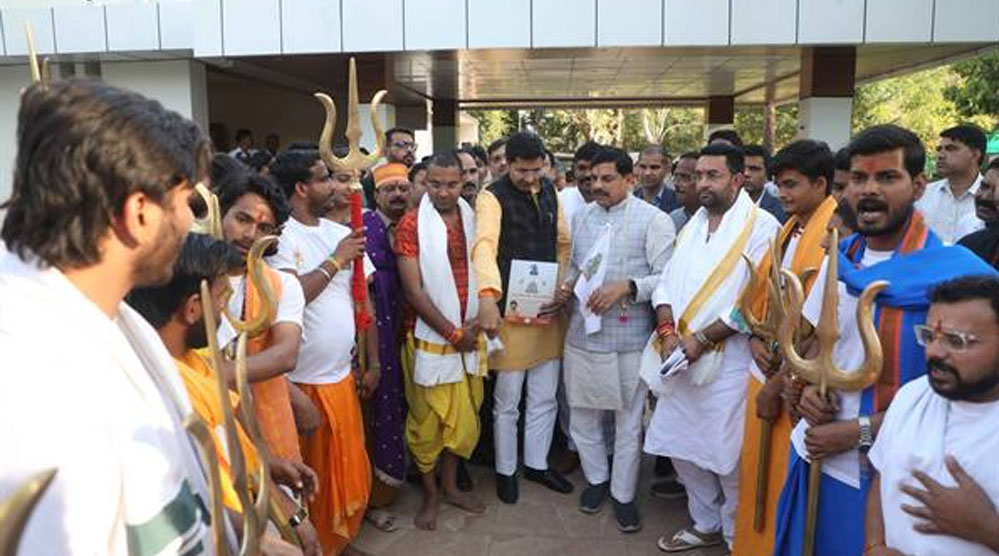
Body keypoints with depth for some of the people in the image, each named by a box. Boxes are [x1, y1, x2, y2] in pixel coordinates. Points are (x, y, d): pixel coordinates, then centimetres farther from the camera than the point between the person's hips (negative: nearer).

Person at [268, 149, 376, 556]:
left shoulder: (343, 234, 8)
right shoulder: (281, 237, -11)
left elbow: (363, 301, 11)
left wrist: (372, 362, 11)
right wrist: (336, 260, -14)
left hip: (342, 374, 6)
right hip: (301, 380, -6)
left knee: (350, 472, 15)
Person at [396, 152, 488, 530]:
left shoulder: (473, 219, 4)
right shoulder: (412, 224, -9)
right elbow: (414, 291, -12)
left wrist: (476, 324, -8)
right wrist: (453, 333, -12)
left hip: (470, 336, 4)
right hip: (432, 338, -4)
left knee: (464, 417, 14)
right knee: (427, 421, 9)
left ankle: (450, 485, 34)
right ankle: (430, 494, 28)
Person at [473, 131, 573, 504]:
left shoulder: (550, 192, 7)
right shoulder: (493, 197, -13)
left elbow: (563, 243, 14)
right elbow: (485, 245, -30)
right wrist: (488, 296, -45)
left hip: (548, 309, 6)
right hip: (510, 310, -6)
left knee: (545, 397, 16)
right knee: (507, 401, 9)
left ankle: (536, 463, 35)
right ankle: (506, 470, 28)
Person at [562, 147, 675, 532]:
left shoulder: (654, 219, -7)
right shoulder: (582, 217, 10)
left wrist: (627, 287, -23)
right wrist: (567, 285, -2)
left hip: (630, 338, -4)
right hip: (583, 333, 5)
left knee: (628, 421, 11)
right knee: (582, 414, 15)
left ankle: (623, 493, 30)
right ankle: (597, 478, 39)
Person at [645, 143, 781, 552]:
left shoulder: (761, 227, -9)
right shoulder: (693, 224, 13)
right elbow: (667, 283, 10)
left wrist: (700, 339, -16)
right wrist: (668, 330, -8)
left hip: (728, 361, -7)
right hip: (681, 358, 7)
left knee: (729, 456, 3)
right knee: (682, 446, 15)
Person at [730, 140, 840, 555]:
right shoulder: (788, 230, 10)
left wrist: (779, 385, -15)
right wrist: (755, 338, -1)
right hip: (766, 368, 8)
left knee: (785, 480, 6)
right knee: (756, 469, 18)